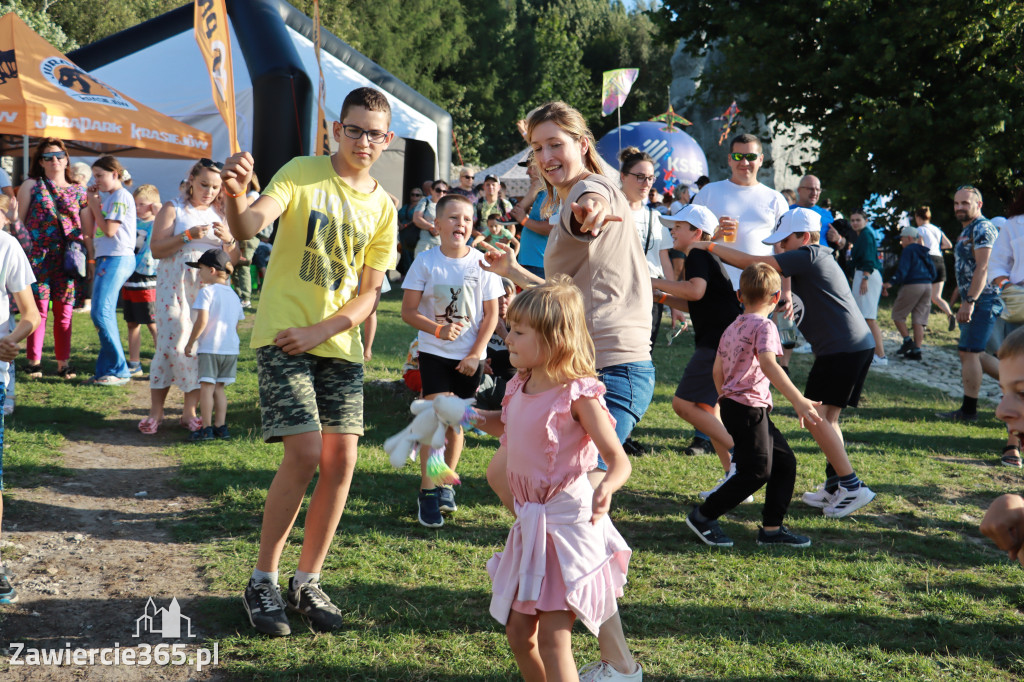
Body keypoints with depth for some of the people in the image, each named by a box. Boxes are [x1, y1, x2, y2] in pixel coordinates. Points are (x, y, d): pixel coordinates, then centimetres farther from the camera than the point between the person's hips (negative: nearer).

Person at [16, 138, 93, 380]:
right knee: (38, 309, -4)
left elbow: (88, 231, 12)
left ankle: (63, 363, 10)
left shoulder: (79, 192, 12)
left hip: (68, 259, 2)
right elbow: (18, 221, 6)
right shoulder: (31, 186, 8)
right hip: (38, 257, -1)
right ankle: (34, 361, 3)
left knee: (64, 312, 3)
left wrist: (92, 260, 6)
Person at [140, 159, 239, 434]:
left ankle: (189, 412, 6)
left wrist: (228, 239, -6)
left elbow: (234, 257, 15)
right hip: (176, 287, -3)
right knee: (171, 342, -9)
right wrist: (188, 235, -15)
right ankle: (156, 410, 0)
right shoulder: (173, 209, 6)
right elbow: (156, 249, -3)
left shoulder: (220, 214, 17)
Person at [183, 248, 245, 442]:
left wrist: (190, 343, -8)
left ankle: (207, 428, -2)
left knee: (206, 387, -2)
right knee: (219, 387, 14)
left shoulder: (207, 291, -7)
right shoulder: (233, 295, 14)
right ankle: (221, 426, 12)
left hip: (210, 348, -7)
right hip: (231, 349, 7)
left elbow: (202, 321, -16)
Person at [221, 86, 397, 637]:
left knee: (341, 462, -1)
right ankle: (263, 581, 5)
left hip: (340, 343, 5)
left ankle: (307, 583, 16)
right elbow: (248, 226, -22)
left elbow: (368, 293, 5)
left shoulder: (382, 208, 6)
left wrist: (319, 332, -10)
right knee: (305, 455, -14)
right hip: (282, 334, -4)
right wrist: (235, 196, -45)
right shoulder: (302, 173, -6)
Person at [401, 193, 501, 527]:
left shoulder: (481, 263, -4)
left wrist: (476, 354, -7)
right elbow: (408, 311, -5)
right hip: (434, 353, -2)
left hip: (470, 357, 2)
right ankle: (427, 492, -3)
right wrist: (438, 330, -21)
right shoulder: (425, 262, -7)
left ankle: (446, 484, 27)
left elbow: (491, 314, 0)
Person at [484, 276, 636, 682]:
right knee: (519, 633, 14)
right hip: (529, 521, 8)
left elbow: (618, 459, -21)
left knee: (552, 637, -7)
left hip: (567, 519, -8)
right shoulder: (520, 387, 7)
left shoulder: (577, 393, -16)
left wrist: (605, 488, -41)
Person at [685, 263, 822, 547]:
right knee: (757, 471, -4)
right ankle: (702, 516, 4)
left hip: (732, 404, 9)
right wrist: (798, 400, -35)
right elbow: (768, 364, -29)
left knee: (784, 461, 11)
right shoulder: (764, 326, -12)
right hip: (749, 408, -9)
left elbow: (717, 370, 17)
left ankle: (772, 528, 13)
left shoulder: (732, 328, 14)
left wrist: (727, 400, 31)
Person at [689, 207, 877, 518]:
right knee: (827, 417, 14)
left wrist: (709, 246, -3)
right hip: (859, 345, 10)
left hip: (842, 349, -10)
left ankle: (852, 486, -8)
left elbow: (750, 263, -11)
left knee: (813, 416, -9)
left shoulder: (808, 256, -9)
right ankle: (835, 486, 18)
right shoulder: (818, 259, 22)